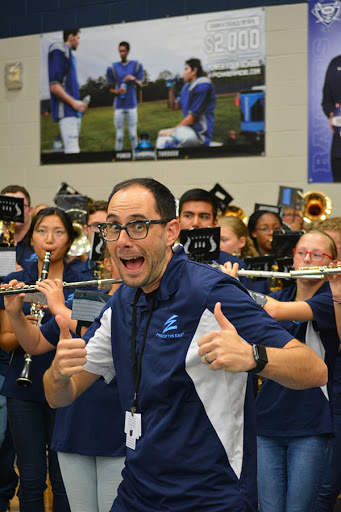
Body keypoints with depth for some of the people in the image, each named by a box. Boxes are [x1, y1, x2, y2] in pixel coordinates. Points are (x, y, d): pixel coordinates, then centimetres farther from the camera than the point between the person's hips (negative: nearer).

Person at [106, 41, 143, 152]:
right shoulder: (113, 68, 4)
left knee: (133, 134, 2)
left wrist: (134, 79, -15)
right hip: (119, 105, 0)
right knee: (119, 135, 0)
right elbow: (111, 89, 10)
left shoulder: (136, 65, 5)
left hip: (132, 104, 0)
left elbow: (140, 85, 6)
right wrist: (116, 91, -13)